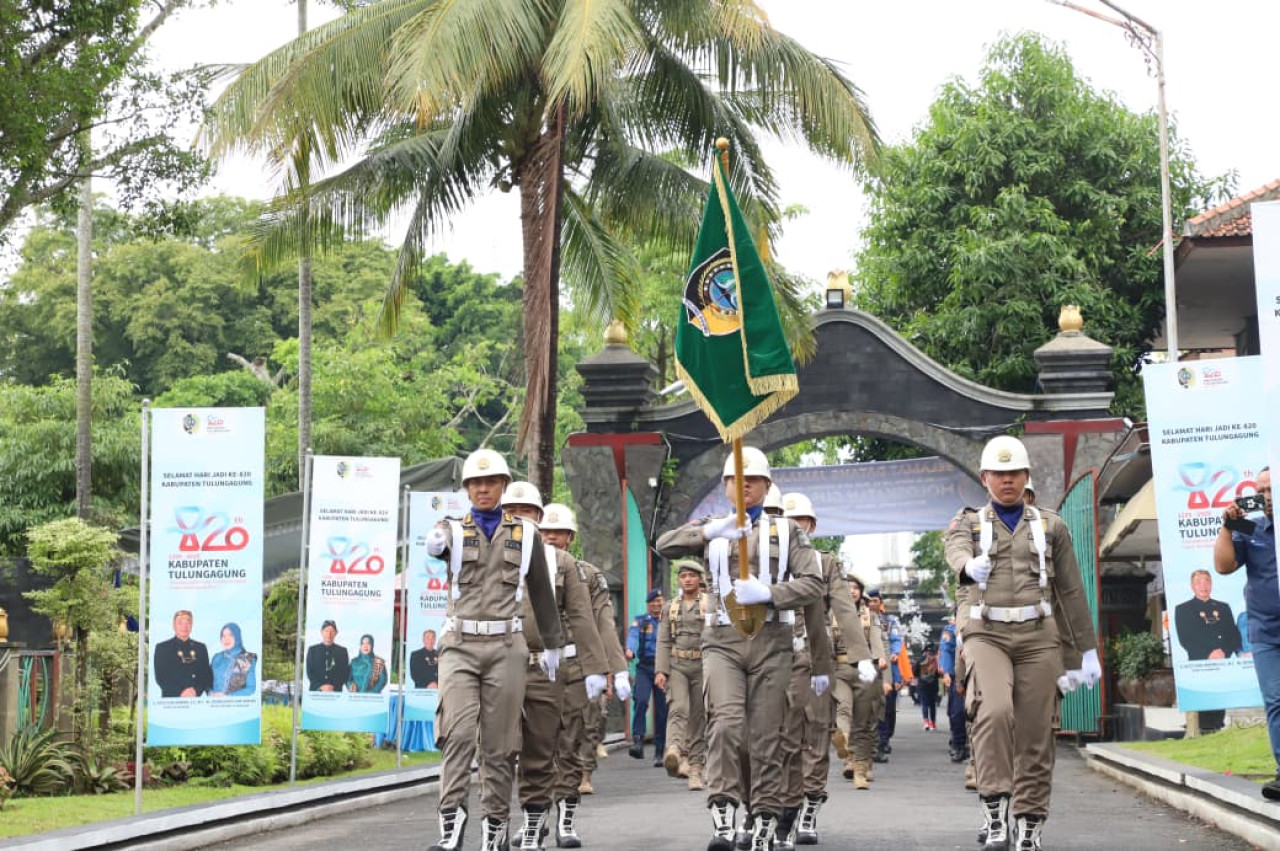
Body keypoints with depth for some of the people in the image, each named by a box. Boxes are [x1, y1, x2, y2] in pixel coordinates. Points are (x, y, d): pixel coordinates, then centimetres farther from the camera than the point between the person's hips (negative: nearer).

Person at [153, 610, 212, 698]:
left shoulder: (201, 648, 15)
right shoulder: (162, 648, 7)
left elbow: (207, 675, 10)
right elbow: (161, 677, -2)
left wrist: (196, 690, -10)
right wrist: (181, 693, -15)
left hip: (195, 699, 2)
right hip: (172, 700, -2)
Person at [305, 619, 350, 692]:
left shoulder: (342, 651, 11)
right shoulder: (312, 650, 12)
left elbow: (345, 672, 5)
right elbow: (310, 672, 6)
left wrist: (333, 686, -9)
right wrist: (321, 686, -8)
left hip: (335, 691, 0)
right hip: (316, 690, 0)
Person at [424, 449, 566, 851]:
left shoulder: (526, 535, 9)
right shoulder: (454, 531, 6)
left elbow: (542, 593, 15)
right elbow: (435, 544, -19)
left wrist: (552, 645, 17)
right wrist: (434, 543, -43)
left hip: (505, 647, 1)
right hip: (460, 646, -1)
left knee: (499, 741, 2)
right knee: (457, 734, -15)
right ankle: (452, 819, -17)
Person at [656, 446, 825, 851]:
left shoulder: (787, 530, 12)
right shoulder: (711, 528, 14)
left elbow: (813, 583, 1)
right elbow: (664, 546, -2)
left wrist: (767, 593, -15)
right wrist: (710, 531, -18)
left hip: (771, 641, 0)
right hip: (722, 640, 0)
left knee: (765, 735, 0)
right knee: (726, 722, -20)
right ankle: (723, 817, -21)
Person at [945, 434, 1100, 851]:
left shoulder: (1051, 526, 13)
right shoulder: (969, 522, 9)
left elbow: (1071, 592, 13)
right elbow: (956, 552, -15)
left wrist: (1088, 651, 10)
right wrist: (970, 567, -40)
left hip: (1039, 636, 1)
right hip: (988, 634, -1)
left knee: (1035, 734, -1)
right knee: (995, 711, -25)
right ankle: (994, 806, -16)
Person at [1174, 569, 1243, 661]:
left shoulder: (1223, 608, 19)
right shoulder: (1182, 609, 9)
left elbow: (1234, 635, 12)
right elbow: (1185, 639, -1)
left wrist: (1225, 652, -8)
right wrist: (1208, 654, -14)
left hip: (1224, 659, 2)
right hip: (1198, 662, -2)